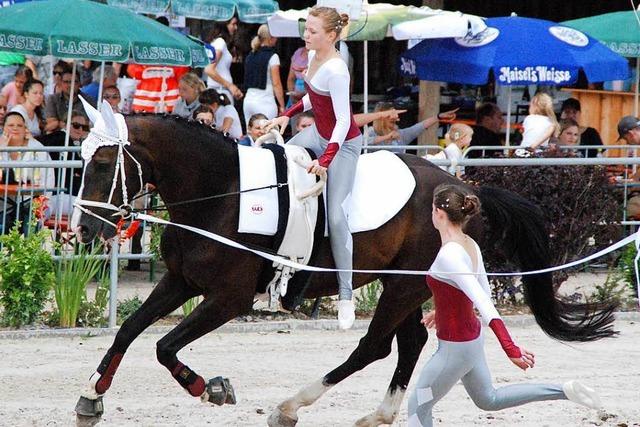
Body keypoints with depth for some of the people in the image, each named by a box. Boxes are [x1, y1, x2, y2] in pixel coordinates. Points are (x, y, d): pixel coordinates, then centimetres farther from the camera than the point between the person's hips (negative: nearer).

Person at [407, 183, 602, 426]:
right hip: (471, 339, 9)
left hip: (453, 349, -9)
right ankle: (564, 391, 19)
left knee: (418, 407, 8)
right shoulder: (470, 245, 0)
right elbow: (484, 292, 14)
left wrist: (510, 349, -40)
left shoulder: (448, 255, -28)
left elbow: (484, 304, -35)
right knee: (489, 400, 26)